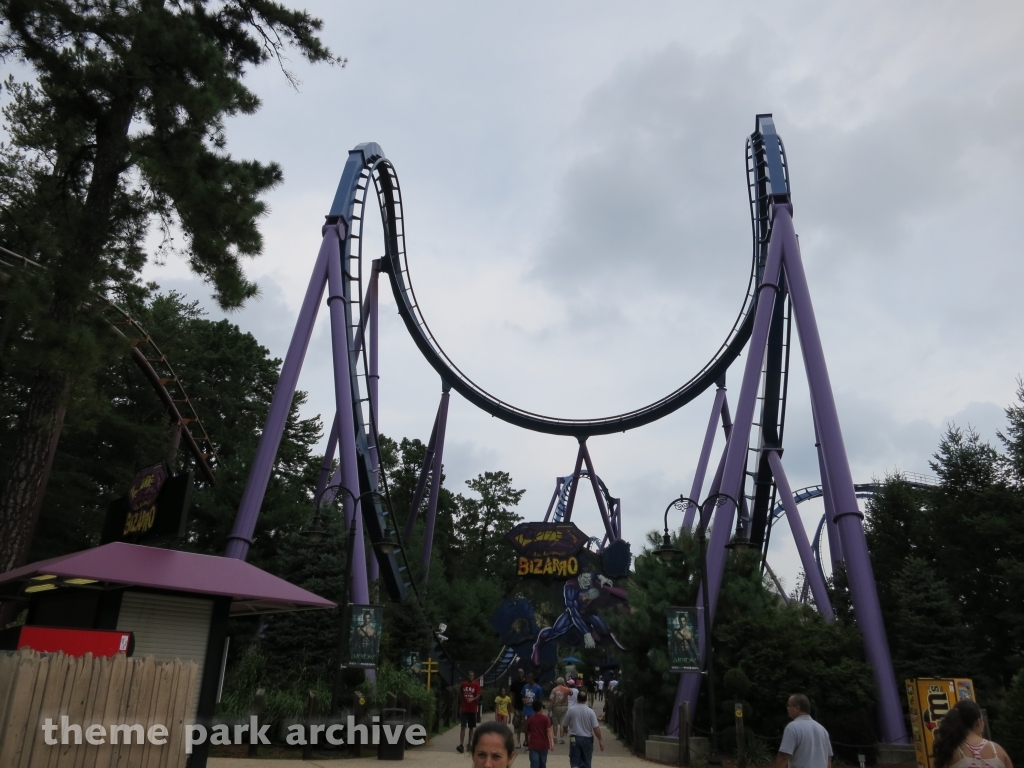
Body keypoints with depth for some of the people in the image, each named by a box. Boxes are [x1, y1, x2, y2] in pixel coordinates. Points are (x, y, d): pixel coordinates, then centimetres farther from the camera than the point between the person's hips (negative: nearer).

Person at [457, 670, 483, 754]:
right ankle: (461, 745, -13)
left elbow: (478, 696, -9)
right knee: (463, 726, -9)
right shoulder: (463, 684, 3)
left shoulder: (476, 685, -2)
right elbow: (460, 696, 13)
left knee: (471, 727, 8)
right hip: (464, 709, 0)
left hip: (473, 709, 0)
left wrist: (472, 699, -29)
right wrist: (460, 707, 14)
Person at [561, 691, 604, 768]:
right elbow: (596, 728, -12)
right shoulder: (590, 711, -10)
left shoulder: (571, 710, -8)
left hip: (575, 739, -1)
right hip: (587, 739, 1)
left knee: (575, 762, 4)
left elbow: (564, 725, 3)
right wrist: (600, 740, -2)